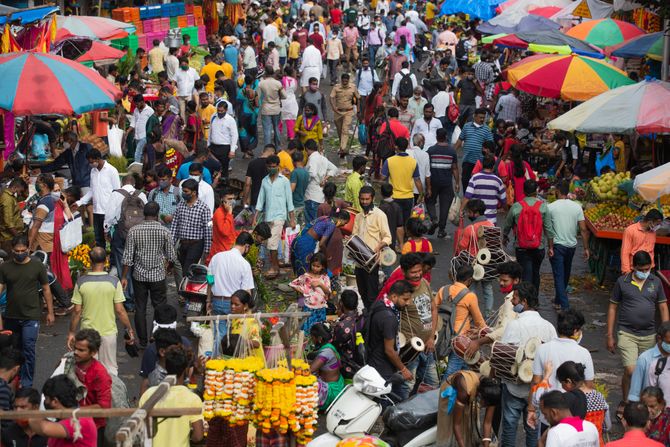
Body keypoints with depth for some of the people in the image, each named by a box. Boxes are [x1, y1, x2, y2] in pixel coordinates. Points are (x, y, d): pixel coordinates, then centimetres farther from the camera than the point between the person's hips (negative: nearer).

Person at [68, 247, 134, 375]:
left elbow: (77, 311, -6)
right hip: (108, 331, -1)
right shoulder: (114, 282, -12)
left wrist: (72, 332, 5)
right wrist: (129, 329, 3)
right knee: (110, 369, 12)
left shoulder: (81, 282, -9)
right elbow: (120, 310, -10)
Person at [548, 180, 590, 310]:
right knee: (565, 274, 21)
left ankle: (564, 305, -10)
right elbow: (583, 229, -4)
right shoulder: (577, 207, -3)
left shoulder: (551, 207, -10)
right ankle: (558, 300, 37)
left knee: (559, 276, -2)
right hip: (571, 245, 4)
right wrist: (586, 248, 2)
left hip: (557, 246, -4)